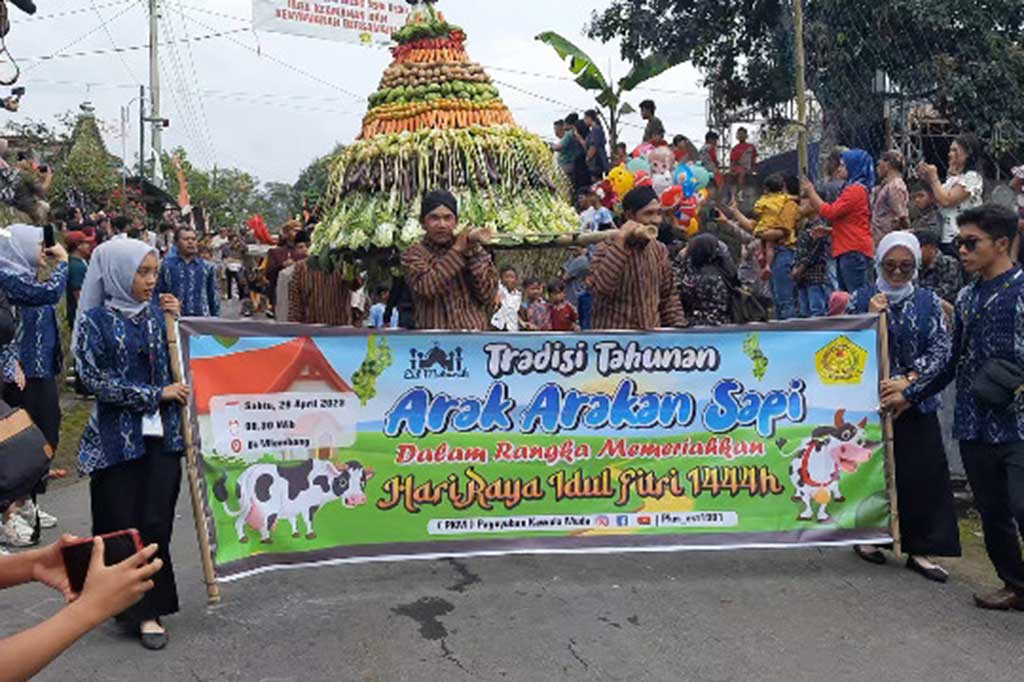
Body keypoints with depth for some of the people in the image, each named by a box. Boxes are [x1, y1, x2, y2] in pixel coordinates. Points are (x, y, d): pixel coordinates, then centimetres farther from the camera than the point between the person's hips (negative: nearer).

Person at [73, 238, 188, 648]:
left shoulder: (159, 314, 7)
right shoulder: (96, 320, -3)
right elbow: (96, 380, -8)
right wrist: (156, 394, -11)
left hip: (162, 435, 3)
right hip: (117, 438, -2)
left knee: (155, 523, 1)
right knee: (120, 524, 4)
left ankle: (148, 609, 13)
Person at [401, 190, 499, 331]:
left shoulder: (475, 249, 12)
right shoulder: (413, 254, 7)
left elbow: (488, 295, 0)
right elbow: (427, 288, -13)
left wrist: (472, 254, -7)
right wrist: (457, 250, -9)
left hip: (475, 333, 2)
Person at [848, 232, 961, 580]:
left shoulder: (928, 301, 4)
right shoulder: (861, 299, 1)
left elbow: (941, 348, -1)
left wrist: (910, 379, -14)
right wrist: (871, 317, -16)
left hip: (916, 403, 2)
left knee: (923, 473, 1)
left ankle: (919, 549, 12)